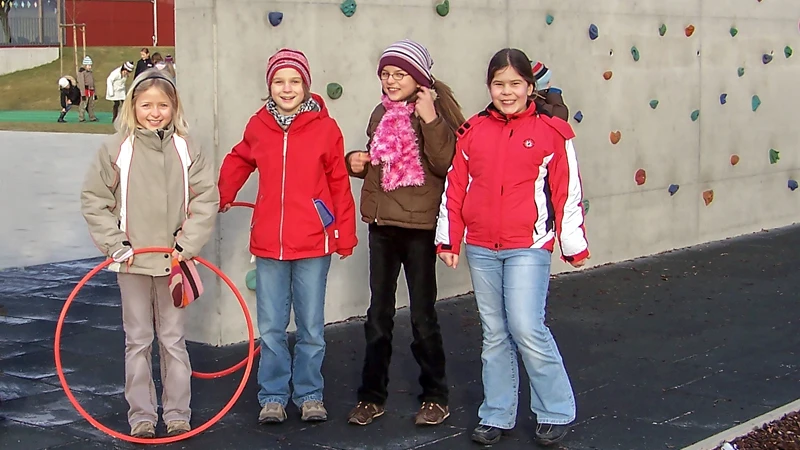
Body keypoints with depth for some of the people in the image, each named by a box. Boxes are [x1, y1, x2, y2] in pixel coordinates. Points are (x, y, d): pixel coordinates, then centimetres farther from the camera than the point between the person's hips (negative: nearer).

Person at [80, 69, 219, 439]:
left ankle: (177, 413, 18)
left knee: (173, 340, 9)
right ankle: (141, 416, 16)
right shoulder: (117, 148, -4)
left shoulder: (185, 149, 0)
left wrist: (188, 243, -9)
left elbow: (206, 198, 0)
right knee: (137, 341, 7)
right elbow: (93, 200, -1)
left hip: (174, 261, 1)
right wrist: (115, 243, -8)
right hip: (132, 261, -1)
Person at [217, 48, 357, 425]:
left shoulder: (325, 128, -5)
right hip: (269, 245, 2)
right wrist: (222, 196, 17)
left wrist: (345, 235, -2)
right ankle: (273, 396, 22)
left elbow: (339, 185, -2)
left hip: (313, 244, -2)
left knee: (311, 329, 9)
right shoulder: (258, 126, 2)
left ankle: (310, 394, 24)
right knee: (271, 329, 8)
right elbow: (238, 161, 21)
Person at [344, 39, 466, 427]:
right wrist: (356, 161, 2)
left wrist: (430, 119, -29)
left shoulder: (436, 111, -9)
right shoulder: (382, 114, 9)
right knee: (378, 315, 12)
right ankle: (371, 395, 22)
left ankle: (436, 397, 19)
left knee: (422, 316, 4)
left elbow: (445, 163, -22)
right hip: (381, 224, 6)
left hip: (419, 226, -6)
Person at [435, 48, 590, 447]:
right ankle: (497, 415, 22)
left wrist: (574, 245, 0)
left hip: (529, 247, -4)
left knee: (527, 328, -11)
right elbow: (455, 187, 9)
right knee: (494, 332, 11)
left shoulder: (551, 132, -3)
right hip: (481, 249, 4)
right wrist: (449, 240, 7)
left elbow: (568, 192, -1)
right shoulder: (473, 131, 6)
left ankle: (556, 412, 7)